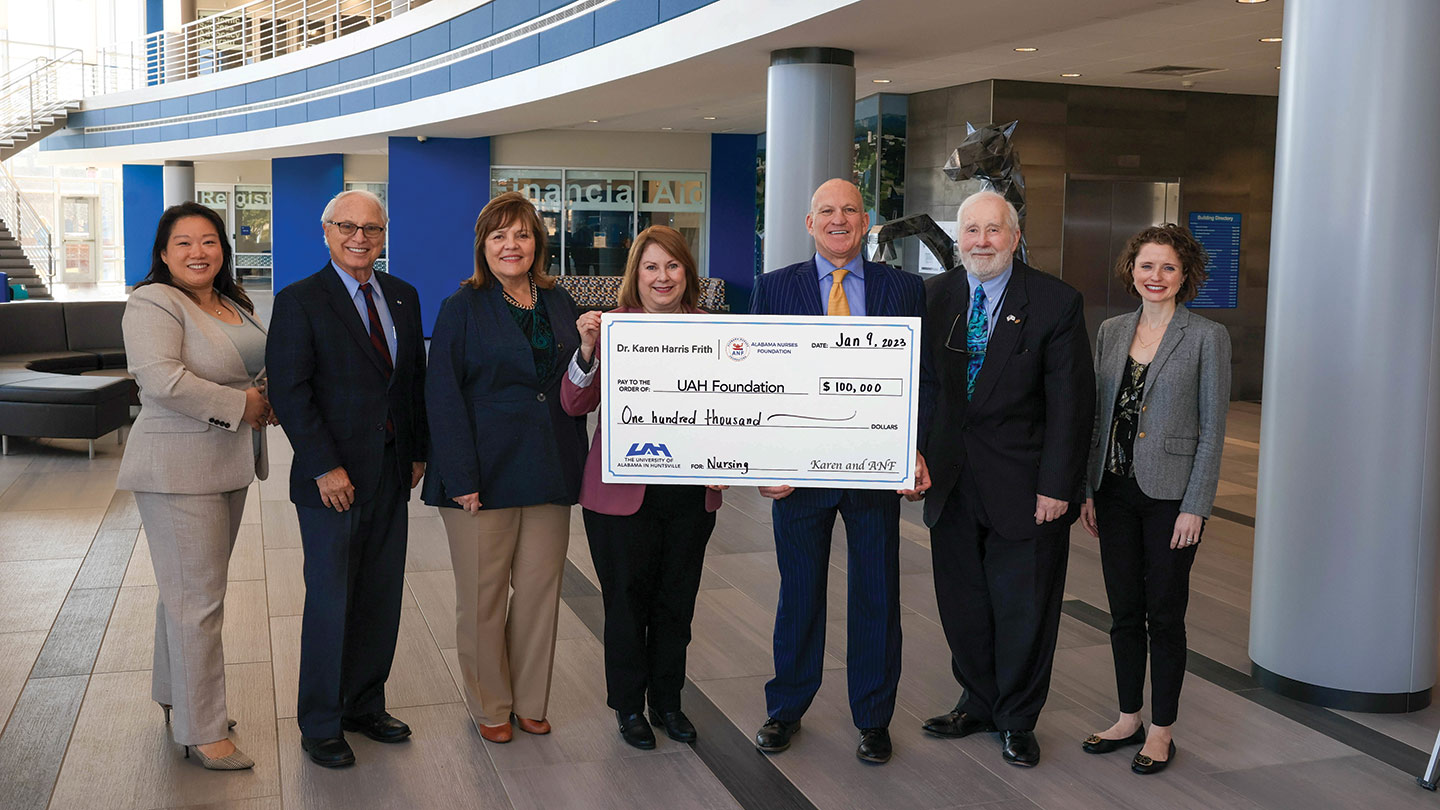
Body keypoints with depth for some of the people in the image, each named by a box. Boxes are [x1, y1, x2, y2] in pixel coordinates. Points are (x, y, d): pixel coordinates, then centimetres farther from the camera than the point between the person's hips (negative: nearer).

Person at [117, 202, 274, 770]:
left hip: (228, 466, 9)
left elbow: (258, 367, 25)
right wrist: (238, 406, -21)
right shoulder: (153, 304, -12)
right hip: (178, 471, -9)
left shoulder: (233, 305, 14)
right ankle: (201, 732, 3)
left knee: (192, 588, 18)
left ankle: (176, 699, 33)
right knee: (196, 599, -5)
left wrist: (266, 396, 3)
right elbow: (161, 378, -25)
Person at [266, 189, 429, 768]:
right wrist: (325, 467, -17)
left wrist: (419, 451, 9)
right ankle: (320, 725, 18)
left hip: (391, 476, 6)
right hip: (332, 479, -5)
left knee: (381, 600, 12)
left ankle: (365, 705, 27)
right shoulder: (299, 302, -7)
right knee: (330, 604, 3)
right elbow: (289, 391, -13)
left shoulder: (402, 297, 11)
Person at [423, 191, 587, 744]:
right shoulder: (463, 308, -3)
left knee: (540, 589, 9)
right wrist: (462, 478, -16)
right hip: (485, 473, -4)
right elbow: (443, 394, -8)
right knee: (482, 595, 6)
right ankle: (490, 707, 22)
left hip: (549, 473, 4)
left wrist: (576, 466, 6)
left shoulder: (559, 304, 10)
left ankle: (530, 702, 25)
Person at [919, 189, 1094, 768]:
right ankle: (979, 703, 33)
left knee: (1024, 608, 7)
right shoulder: (934, 296, 4)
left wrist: (1056, 485, -13)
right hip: (951, 481, 4)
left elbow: (1070, 401, -9)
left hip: (1023, 485, -3)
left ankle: (1017, 721, 25)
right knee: (962, 602, 14)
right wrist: (919, 459, 0)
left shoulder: (1056, 303, -7)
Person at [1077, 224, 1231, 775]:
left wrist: (1195, 507, -11)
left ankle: (1162, 730, 17)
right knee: (1124, 611, 12)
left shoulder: (1207, 337, -6)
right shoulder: (1111, 332, 8)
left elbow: (1212, 429, -7)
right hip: (1116, 491, 5)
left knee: (1164, 614, 4)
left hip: (1170, 495, -4)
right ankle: (1129, 719, 26)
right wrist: (1088, 490, 8)